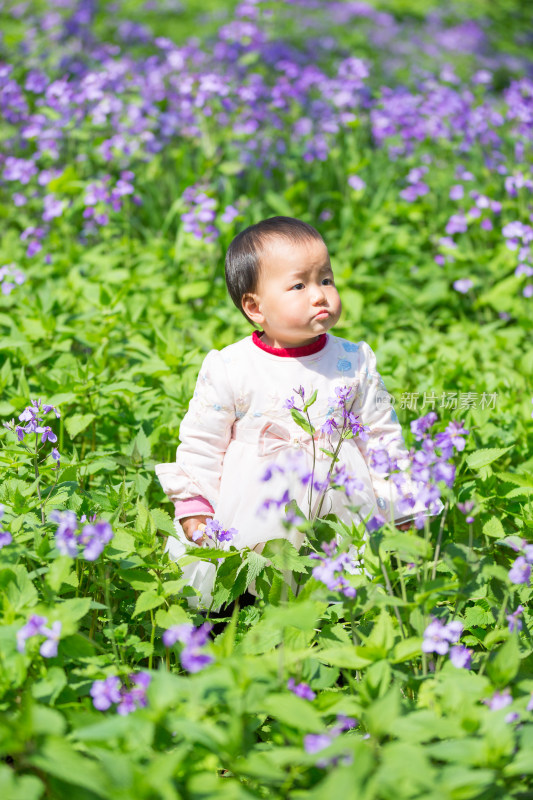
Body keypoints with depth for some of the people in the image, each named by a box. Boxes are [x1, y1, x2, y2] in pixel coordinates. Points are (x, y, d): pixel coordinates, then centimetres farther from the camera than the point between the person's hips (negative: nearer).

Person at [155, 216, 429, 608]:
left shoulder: (354, 363, 0)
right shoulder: (229, 370, -7)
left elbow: (382, 439, 8)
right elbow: (201, 444, 2)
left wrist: (398, 513, 7)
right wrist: (194, 511, -2)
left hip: (342, 512, 1)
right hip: (251, 526, -1)